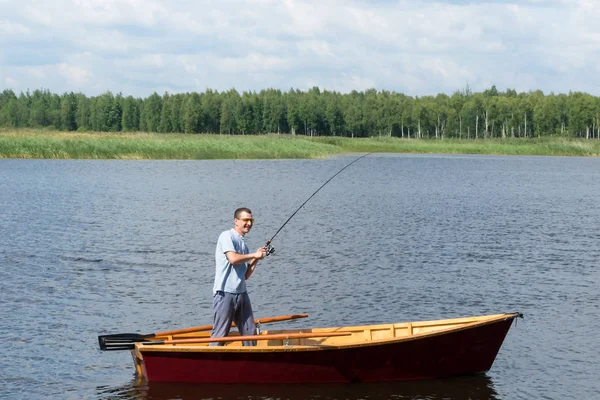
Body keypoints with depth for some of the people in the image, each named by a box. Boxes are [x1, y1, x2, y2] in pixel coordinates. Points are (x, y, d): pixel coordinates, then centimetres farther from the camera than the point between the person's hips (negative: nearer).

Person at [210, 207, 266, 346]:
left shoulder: (243, 245, 20)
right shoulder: (227, 236, -3)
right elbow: (233, 258, -20)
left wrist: (255, 260, 6)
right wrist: (254, 255, -7)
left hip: (241, 293, 8)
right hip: (225, 293, -8)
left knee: (250, 332, 8)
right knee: (219, 335, -7)